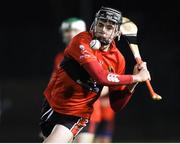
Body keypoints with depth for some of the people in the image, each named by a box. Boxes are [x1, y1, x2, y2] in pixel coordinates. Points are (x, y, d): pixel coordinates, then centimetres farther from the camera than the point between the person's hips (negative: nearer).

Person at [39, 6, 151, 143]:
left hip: (77, 115, 0)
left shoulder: (118, 60, -6)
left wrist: (133, 84, -15)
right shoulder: (82, 41, -17)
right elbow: (100, 76, -31)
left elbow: (117, 105, 0)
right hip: (53, 104, 0)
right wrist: (135, 78, -23)